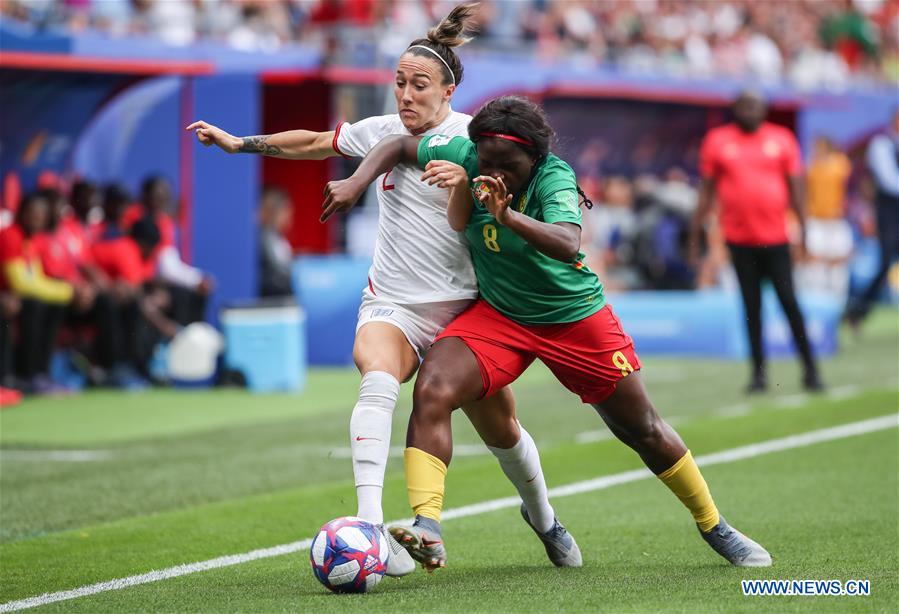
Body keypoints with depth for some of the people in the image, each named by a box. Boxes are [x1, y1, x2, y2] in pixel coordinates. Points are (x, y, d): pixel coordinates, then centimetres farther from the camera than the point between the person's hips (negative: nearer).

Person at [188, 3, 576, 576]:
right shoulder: (383, 131, 5)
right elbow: (313, 142, 19)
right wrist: (239, 143, 23)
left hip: (460, 308, -2)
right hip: (391, 306, 2)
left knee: (502, 430, 8)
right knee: (378, 382, -31)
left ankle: (544, 519, 40)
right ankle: (369, 523, -44)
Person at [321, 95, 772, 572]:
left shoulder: (554, 178, -28)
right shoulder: (466, 157, -17)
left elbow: (567, 244, -47)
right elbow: (398, 145, -2)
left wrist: (509, 216, -63)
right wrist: (357, 182, -19)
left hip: (575, 316, -3)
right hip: (496, 314, 3)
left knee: (643, 431, 10)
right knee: (431, 390, -26)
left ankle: (714, 528, 33)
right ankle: (427, 532, -33)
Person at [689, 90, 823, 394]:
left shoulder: (781, 139, 4)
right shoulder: (718, 141, 3)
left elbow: (794, 187, 8)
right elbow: (707, 190, 8)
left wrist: (804, 229, 4)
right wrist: (695, 234, 7)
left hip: (776, 236, 0)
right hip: (740, 240, 0)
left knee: (789, 302, -3)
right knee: (752, 306, 4)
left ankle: (810, 369, 4)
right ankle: (758, 372, 10)